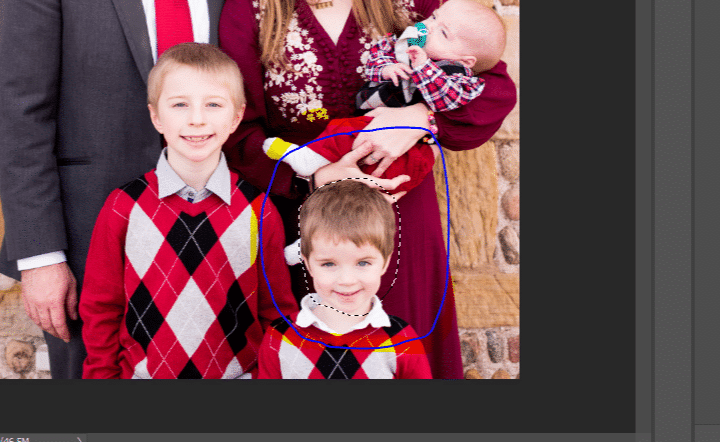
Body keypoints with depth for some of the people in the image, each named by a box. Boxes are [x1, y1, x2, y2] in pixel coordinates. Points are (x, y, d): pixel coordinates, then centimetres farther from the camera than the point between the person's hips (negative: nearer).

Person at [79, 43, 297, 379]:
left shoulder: (259, 212, -6)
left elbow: (277, 314, 2)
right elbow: (99, 310, 1)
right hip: (143, 373, 0)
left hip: (237, 373, 0)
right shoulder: (123, 208, -6)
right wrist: (105, 375, -2)